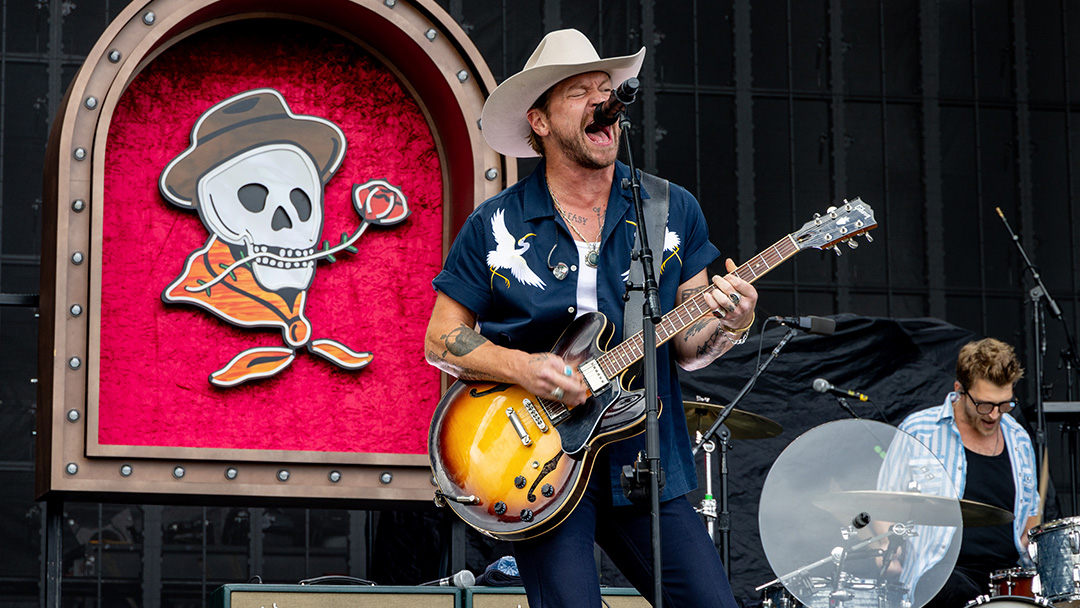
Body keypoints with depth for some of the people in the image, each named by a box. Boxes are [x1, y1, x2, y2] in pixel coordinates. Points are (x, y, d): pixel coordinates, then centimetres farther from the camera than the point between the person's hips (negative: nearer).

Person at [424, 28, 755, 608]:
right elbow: (441, 340, 3)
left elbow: (685, 346, 10)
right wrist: (520, 366, -14)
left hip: (646, 458, 3)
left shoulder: (673, 211, 8)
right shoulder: (495, 226, 1)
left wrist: (726, 325, -13)